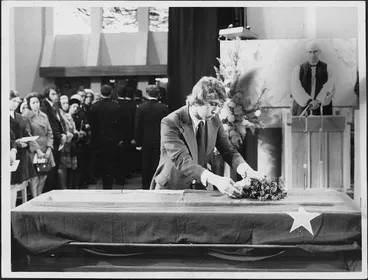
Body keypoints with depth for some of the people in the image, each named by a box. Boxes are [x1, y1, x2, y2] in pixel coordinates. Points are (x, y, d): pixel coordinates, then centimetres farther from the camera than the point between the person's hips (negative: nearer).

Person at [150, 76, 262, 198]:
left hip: (199, 188, 5)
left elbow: (228, 151, 2)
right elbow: (182, 161, -28)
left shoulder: (214, 120, -1)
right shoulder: (170, 123, -19)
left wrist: (247, 170, -20)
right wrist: (215, 180, -42)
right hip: (170, 189, -5)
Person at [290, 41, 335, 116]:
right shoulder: (298, 69, 10)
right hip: (302, 110, 0)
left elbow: (329, 89, -4)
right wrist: (308, 101, -19)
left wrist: (318, 101, -20)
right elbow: (296, 89, -4)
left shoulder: (327, 69, 10)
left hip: (322, 110, 0)